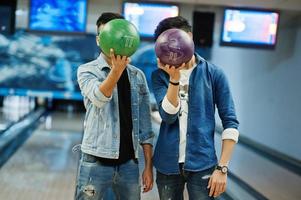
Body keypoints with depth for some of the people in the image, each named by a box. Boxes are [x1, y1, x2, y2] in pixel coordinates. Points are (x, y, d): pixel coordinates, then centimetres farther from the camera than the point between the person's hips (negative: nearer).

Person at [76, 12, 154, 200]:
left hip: (129, 163, 3)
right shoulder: (87, 70, -2)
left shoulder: (137, 76, 6)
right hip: (96, 162, -3)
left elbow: (144, 124, 8)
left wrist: (148, 165, 5)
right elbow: (99, 98, -23)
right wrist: (117, 70, -39)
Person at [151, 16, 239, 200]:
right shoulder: (160, 75, 2)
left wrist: (222, 167, -9)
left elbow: (230, 122, -2)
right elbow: (168, 116, -10)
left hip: (202, 164, -1)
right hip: (168, 164, 2)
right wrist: (174, 78, -23)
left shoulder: (214, 74, -1)